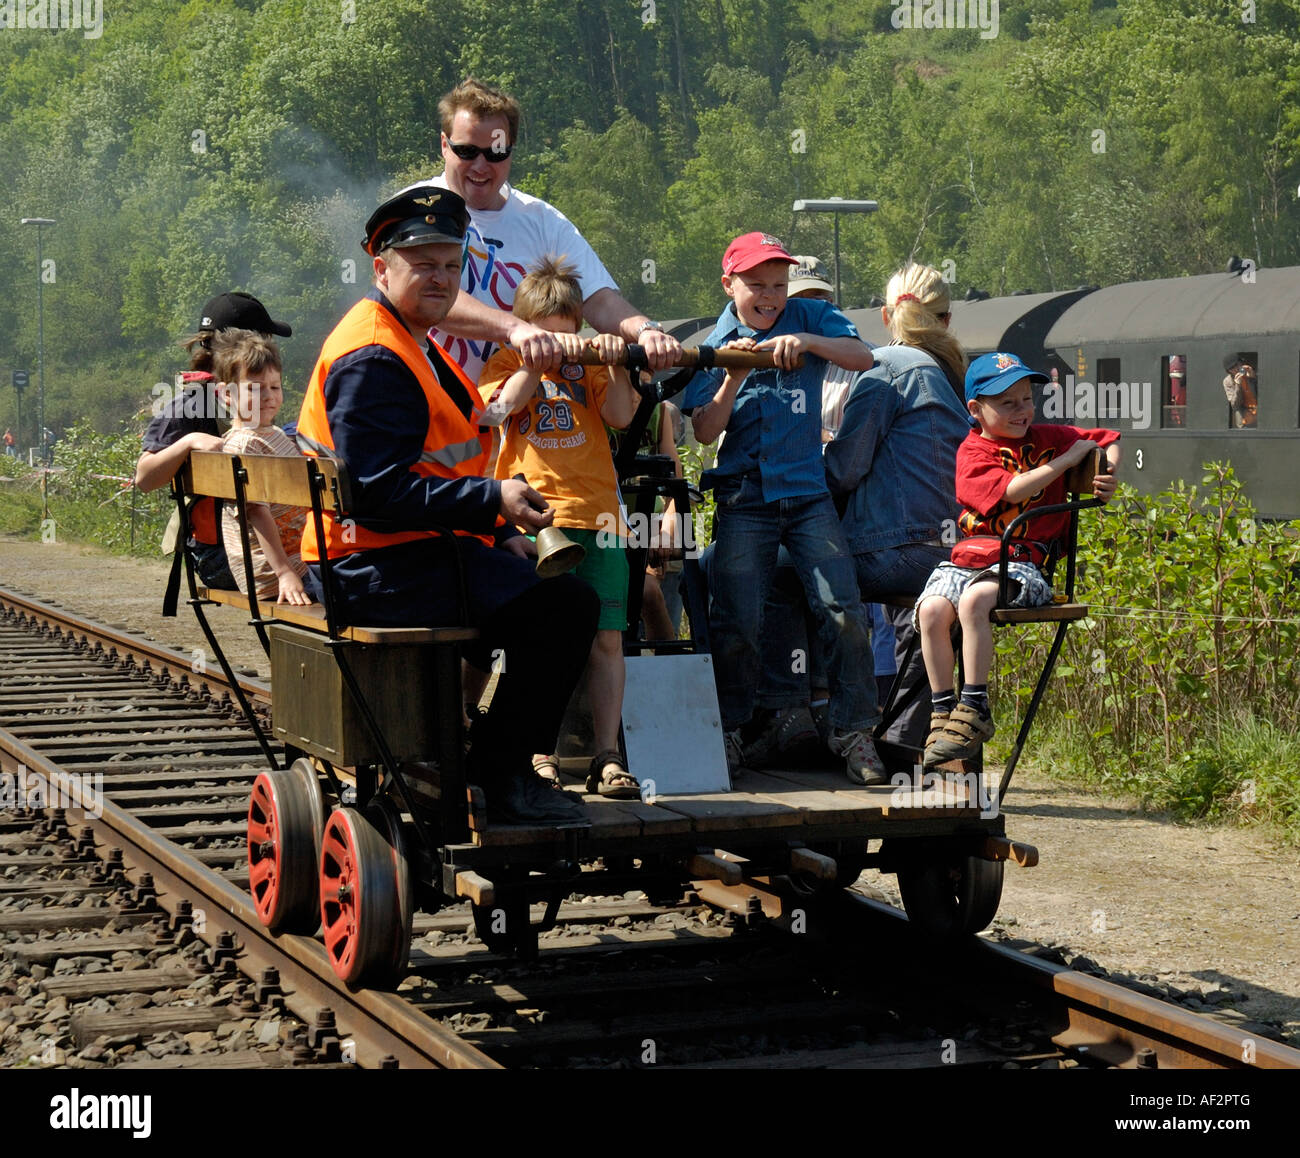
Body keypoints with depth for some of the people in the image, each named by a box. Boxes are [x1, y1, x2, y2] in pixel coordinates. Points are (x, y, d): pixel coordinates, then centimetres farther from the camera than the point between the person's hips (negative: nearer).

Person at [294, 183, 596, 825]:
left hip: (408, 554, 11)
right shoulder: (373, 358, -16)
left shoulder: (414, 344, 20)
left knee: (550, 580, 22)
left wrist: (499, 534, 12)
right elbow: (377, 491, -25)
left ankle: (484, 752, 22)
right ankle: (501, 776, -9)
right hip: (381, 573, -11)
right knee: (566, 605, -21)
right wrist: (494, 500, -28)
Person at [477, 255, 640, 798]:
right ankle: (538, 751, 3)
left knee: (606, 638, -1)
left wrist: (615, 363, -8)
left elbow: (620, 415, 5)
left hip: (597, 514, 2)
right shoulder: (506, 362, 13)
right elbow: (502, 408, -7)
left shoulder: (587, 365, 18)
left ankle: (607, 755, 3)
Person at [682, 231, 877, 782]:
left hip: (808, 493, 1)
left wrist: (806, 341, -17)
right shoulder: (717, 344, 6)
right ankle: (730, 731, 12)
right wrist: (734, 378, -15)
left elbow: (863, 357, -5)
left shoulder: (810, 317, 8)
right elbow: (705, 431, -1)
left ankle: (852, 731, 1)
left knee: (844, 611, -10)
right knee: (736, 621, -6)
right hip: (745, 498, 0)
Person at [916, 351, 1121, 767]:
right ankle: (942, 711, -14)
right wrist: (1067, 460, -9)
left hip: (1022, 561, -1)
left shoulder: (1048, 438, 13)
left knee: (974, 601, -32)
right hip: (970, 556, 1)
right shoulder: (973, 452, 3)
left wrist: (1107, 475, 3)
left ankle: (974, 710, -26)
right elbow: (1012, 490, -13)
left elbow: (1109, 439, 23)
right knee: (931, 610, -27)